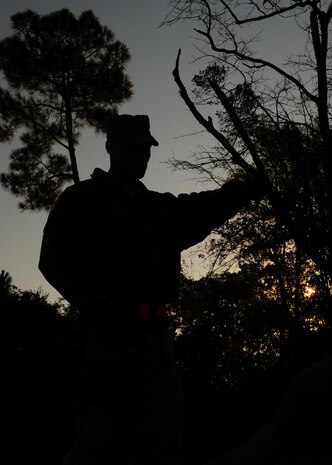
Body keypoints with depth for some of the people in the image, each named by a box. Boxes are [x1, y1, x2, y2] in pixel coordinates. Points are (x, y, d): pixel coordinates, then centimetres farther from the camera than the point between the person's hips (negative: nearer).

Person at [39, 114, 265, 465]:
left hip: (156, 333, 6)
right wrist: (97, 306, -17)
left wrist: (243, 191, -9)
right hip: (110, 331, -6)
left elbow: (202, 209, 9)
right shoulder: (82, 199, 6)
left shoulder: (161, 207, 23)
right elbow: (55, 259, -4)